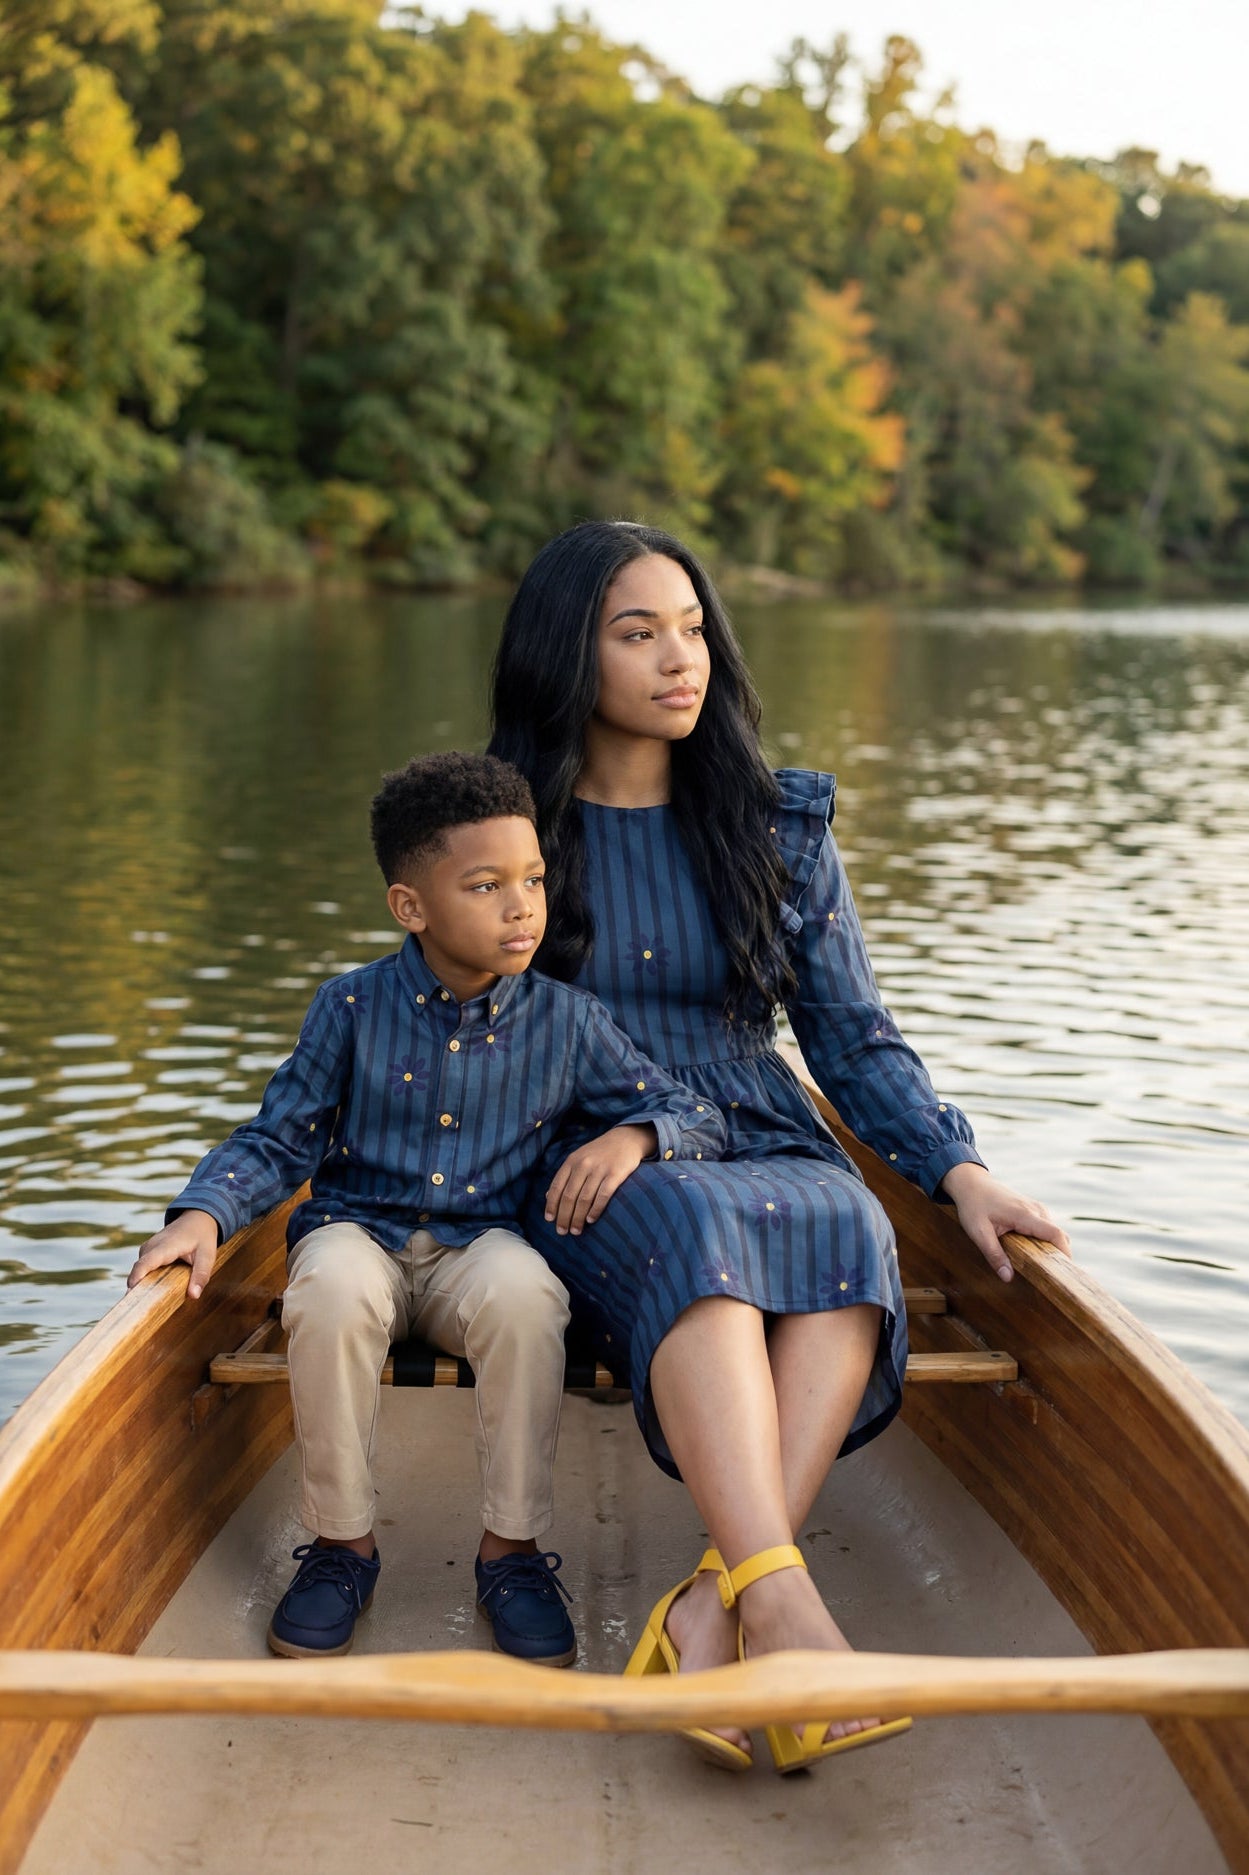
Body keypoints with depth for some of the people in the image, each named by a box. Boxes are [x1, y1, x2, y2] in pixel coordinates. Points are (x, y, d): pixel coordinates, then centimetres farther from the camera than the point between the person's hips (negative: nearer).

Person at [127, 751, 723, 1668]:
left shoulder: (566, 1022, 0)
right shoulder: (353, 1008, -2)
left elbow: (698, 1117, 3)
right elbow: (279, 1141, 3)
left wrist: (630, 1139, -20)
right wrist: (203, 1214, -15)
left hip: (483, 1242, 0)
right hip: (360, 1232, 0)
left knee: (525, 1293, -35)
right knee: (333, 1289, -35)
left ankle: (512, 1548, -15)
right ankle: (344, 1543, -14)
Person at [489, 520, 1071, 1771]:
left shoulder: (778, 827, 12)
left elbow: (855, 1039, 11)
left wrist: (959, 1170, -6)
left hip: (770, 1157, 2)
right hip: (582, 1185, -2)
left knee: (850, 1227, -34)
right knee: (696, 1227, -38)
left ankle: (712, 1610, -43)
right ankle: (785, 1610, -51)